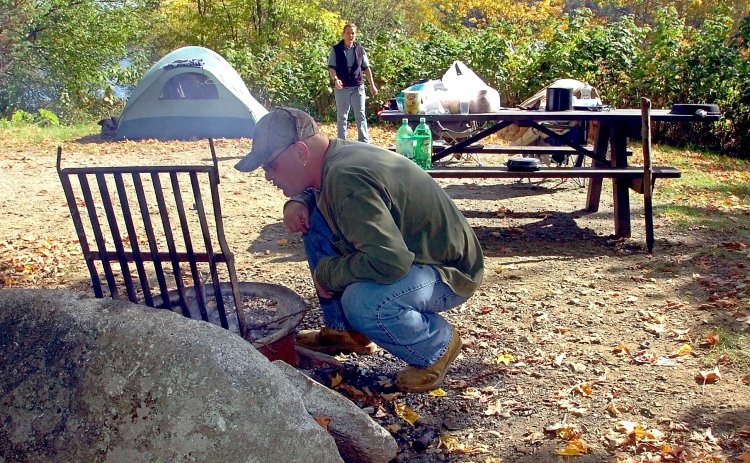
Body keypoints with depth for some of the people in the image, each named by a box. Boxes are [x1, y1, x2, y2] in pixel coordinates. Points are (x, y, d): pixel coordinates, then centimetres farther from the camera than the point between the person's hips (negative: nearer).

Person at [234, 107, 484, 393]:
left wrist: (327, 273, -20)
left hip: (451, 270, -9)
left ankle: (438, 345, -4)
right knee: (315, 221, 3)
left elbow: (390, 262, -38)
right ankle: (345, 331, 14)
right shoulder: (339, 154, -1)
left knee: (361, 302, -36)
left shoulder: (345, 177, -30)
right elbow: (312, 190, 22)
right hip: (406, 250, 9)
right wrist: (297, 202, -2)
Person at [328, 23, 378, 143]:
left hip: (358, 87, 2)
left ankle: (364, 142, 4)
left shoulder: (360, 49, 6)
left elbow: (366, 68, 10)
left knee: (361, 115, 1)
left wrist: (372, 85, 6)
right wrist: (335, 79, -27)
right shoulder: (335, 50, -2)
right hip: (341, 88, -2)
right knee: (342, 117, 5)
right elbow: (331, 67, -7)